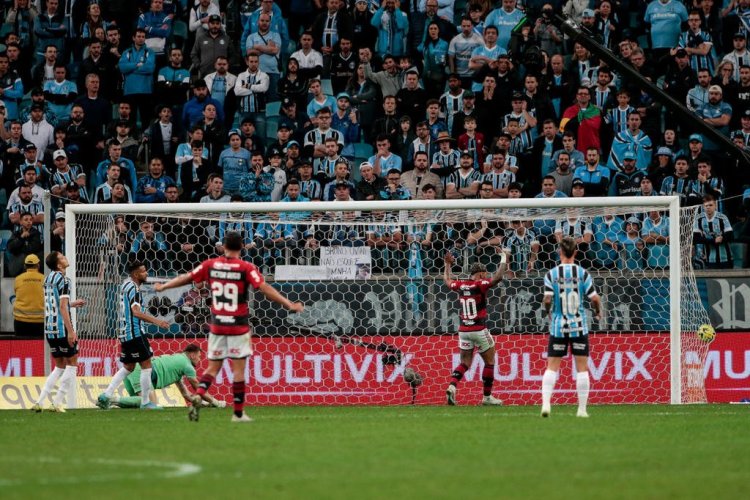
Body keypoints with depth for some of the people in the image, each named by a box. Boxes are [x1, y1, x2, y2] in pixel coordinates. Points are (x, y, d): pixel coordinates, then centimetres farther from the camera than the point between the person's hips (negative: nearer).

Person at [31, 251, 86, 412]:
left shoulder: (48, 278, 13)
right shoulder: (63, 280, -12)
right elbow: (63, 307, -19)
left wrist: (72, 303, 32)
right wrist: (71, 331, -20)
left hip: (49, 329, 8)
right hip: (62, 328, -8)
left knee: (59, 367, 15)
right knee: (72, 364, 2)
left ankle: (39, 402, 6)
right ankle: (57, 403, -3)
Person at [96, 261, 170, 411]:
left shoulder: (126, 285, 16)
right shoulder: (133, 287, -13)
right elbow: (136, 312, -24)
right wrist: (156, 321, -30)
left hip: (125, 333, 9)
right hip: (135, 332, -9)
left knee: (128, 367, 16)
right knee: (146, 365, -2)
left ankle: (106, 395, 8)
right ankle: (145, 402, 0)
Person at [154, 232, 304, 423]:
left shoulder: (211, 265, 2)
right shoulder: (246, 268, -9)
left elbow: (186, 278, 11)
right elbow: (265, 289, -17)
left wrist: (163, 286, 26)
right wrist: (289, 304, -16)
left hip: (217, 325, 3)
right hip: (238, 326, -3)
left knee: (213, 366, 12)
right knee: (238, 368, 2)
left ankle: (198, 395, -13)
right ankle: (238, 413, 4)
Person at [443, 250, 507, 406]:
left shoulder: (460, 285, 6)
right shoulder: (480, 285, -11)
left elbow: (447, 279, 26)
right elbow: (498, 277, -21)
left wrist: (448, 264, 42)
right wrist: (503, 258, -9)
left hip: (463, 330, 5)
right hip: (479, 329, -5)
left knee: (465, 363, 11)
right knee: (489, 362, 9)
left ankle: (452, 386, -14)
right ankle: (487, 396, 11)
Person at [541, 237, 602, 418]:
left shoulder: (552, 274, -4)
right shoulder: (582, 273, -4)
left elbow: (548, 299, -11)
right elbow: (594, 298, -7)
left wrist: (548, 312, 11)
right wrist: (598, 311, 14)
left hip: (558, 326, 0)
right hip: (579, 326, 0)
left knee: (552, 367, 5)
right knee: (582, 368, 6)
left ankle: (545, 403, -10)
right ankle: (582, 409, 5)